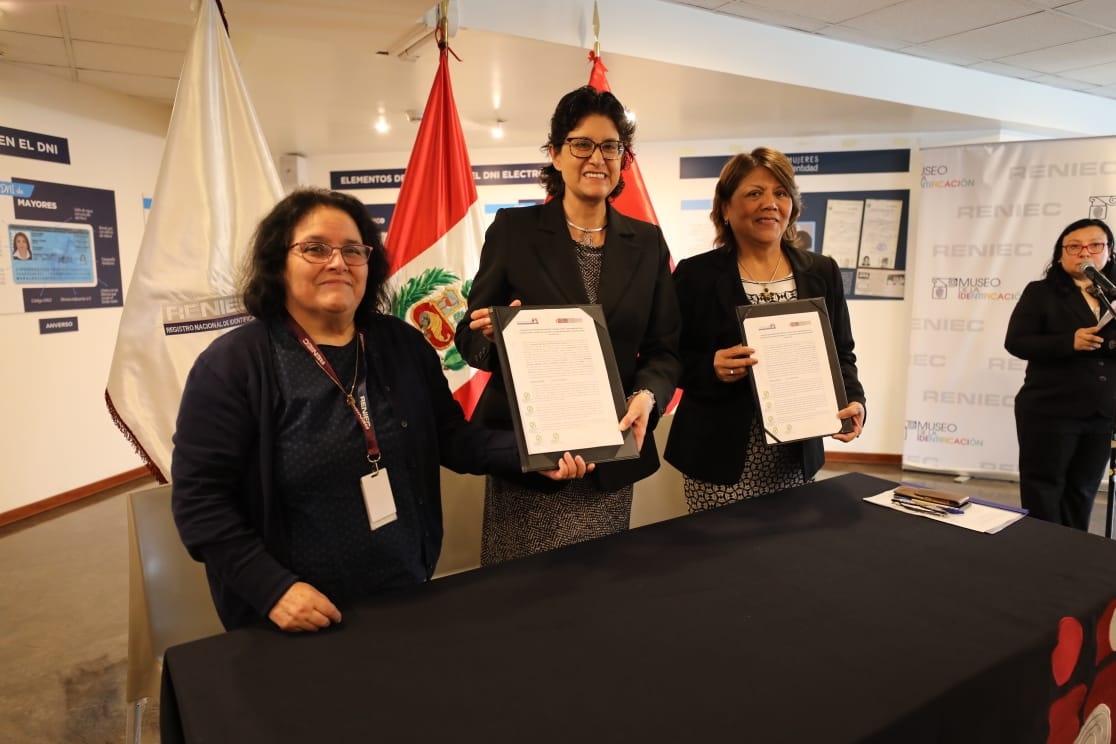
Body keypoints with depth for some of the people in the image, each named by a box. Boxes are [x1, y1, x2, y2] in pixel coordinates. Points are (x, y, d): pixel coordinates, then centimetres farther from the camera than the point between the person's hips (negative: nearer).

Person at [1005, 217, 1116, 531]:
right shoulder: (1041, 292, -3)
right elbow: (1015, 342, -11)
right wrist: (1070, 342, -24)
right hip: (1050, 411, -4)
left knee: (1082, 490, 14)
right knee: (1043, 487, 4)